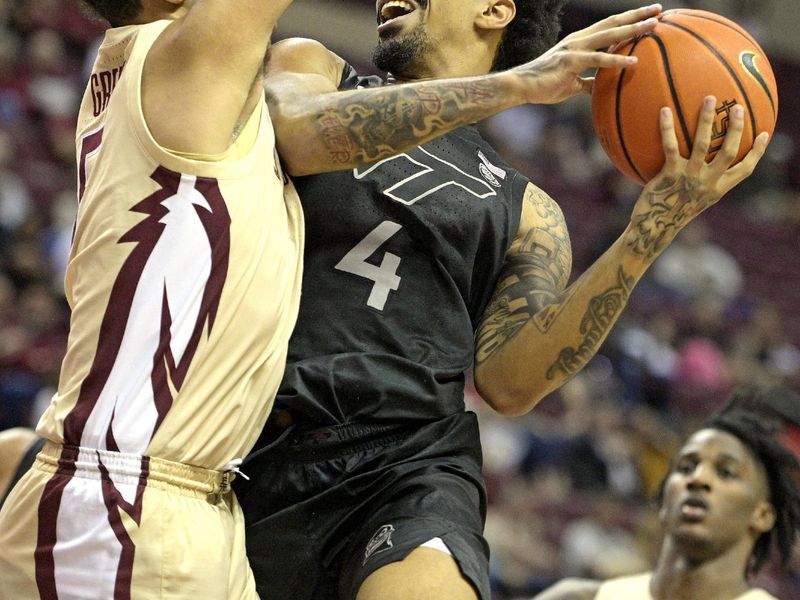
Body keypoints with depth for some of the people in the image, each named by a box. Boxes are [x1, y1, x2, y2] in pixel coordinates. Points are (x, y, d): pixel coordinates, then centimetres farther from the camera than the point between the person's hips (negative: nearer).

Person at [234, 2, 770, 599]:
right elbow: (299, 134, -9)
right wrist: (518, 83, -12)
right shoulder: (309, 68, 17)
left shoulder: (526, 210, 18)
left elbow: (508, 385, 2)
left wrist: (651, 229, -6)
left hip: (408, 466, -1)